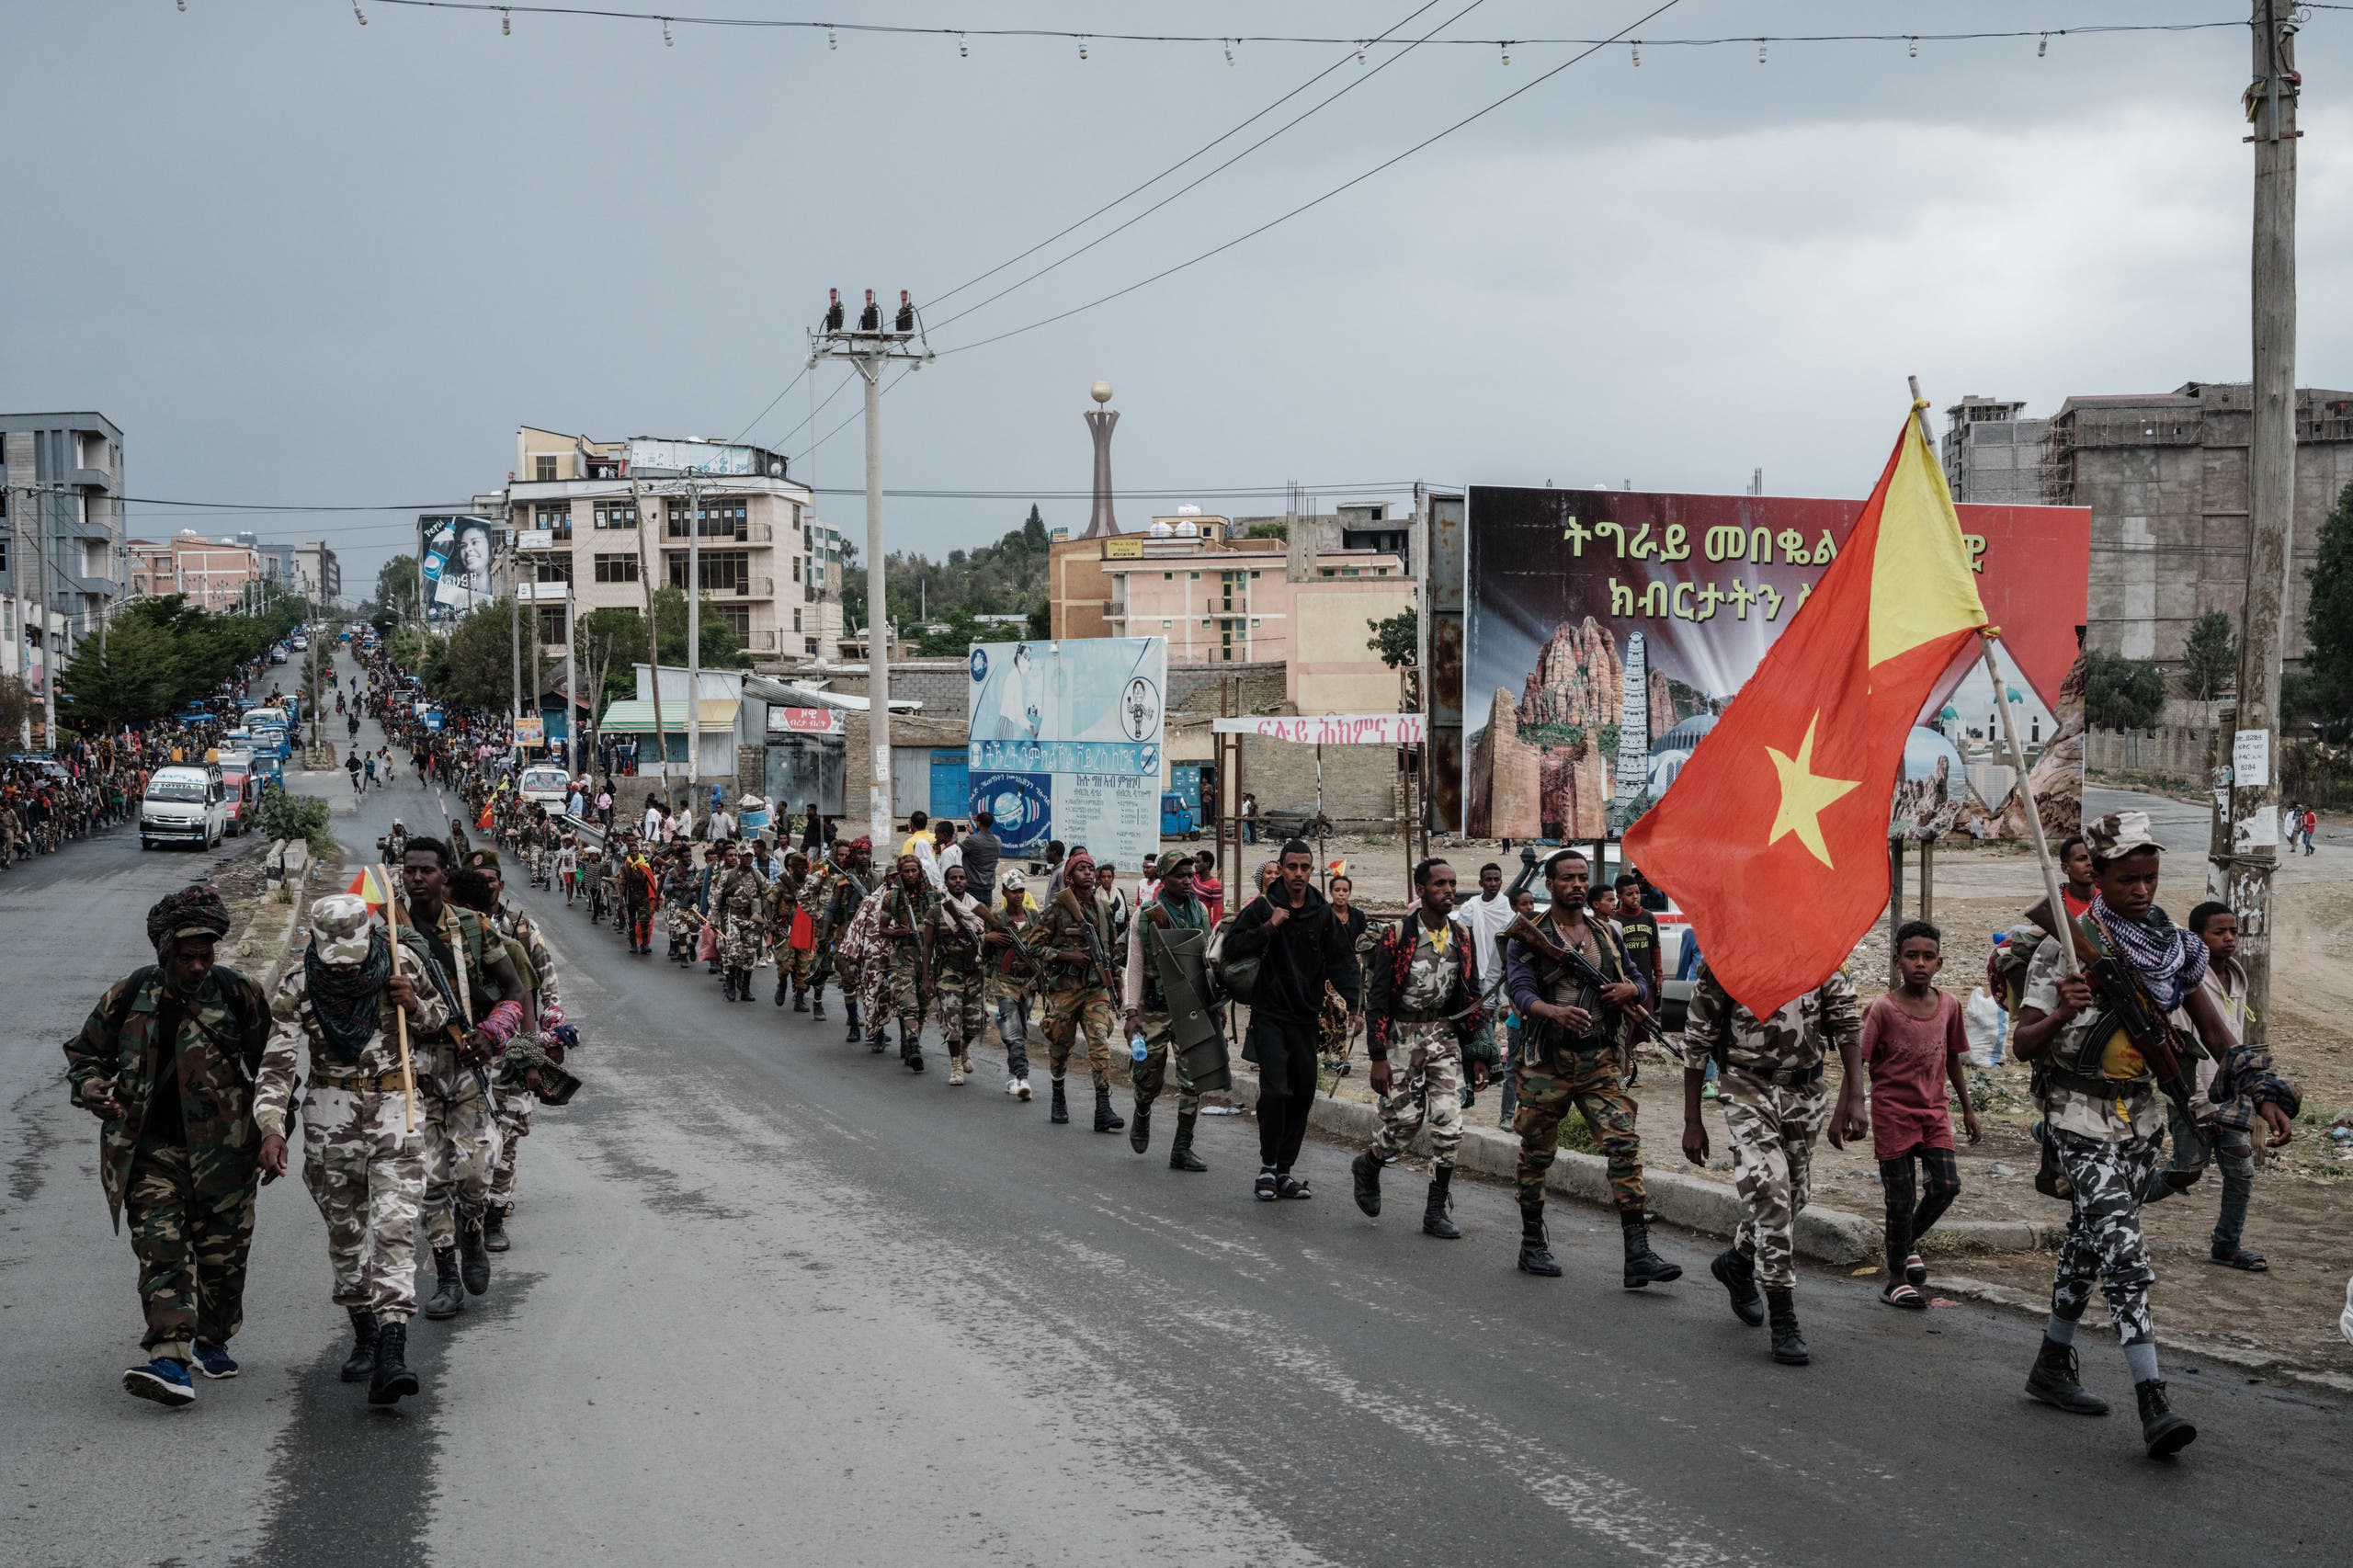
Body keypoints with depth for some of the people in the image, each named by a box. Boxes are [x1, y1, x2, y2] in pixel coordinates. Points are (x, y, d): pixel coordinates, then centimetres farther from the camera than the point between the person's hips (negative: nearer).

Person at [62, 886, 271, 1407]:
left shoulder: (238, 994, -2)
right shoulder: (129, 996, -1)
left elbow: (271, 1067, 9)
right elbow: (84, 1052, 13)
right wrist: (90, 1088, -10)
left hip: (222, 1149, 1)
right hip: (152, 1149, 0)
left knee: (223, 1250, 8)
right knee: (160, 1249, -13)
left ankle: (212, 1341, 31)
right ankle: (170, 1361, -21)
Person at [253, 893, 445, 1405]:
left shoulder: (401, 962, -6)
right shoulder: (296, 987, -9)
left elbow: (438, 1019, 11)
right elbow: (276, 1065, -14)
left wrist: (414, 1006, -13)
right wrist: (271, 1129, -29)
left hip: (395, 1112, -1)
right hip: (330, 1117, 1)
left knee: (394, 1229, -14)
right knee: (345, 1233, 11)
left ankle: (392, 1353, -23)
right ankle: (365, 1334, 30)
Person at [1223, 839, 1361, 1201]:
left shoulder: (1322, 913, 7)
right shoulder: (1263, 907, -2)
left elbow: (1342, 960, 5)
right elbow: (1232, 947, -6)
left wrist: (1354, 1004, -8)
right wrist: (1268, 928, -18)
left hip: (1306, 1018, 4)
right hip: (1269, 1016, -4)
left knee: (1303, 1095, 6)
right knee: (1275, 1090, -15)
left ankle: (1283, 1171, 17)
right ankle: (1268, 1164, 4)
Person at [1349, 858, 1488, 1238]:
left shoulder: (1462, 937, 7)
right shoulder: (1396, 936, -9)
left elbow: (1470, 997, 13)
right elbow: (1377, 998, -10)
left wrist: (1478, 1054, 9)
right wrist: (1378, 1058, -14)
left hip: (1444, 1037, 4)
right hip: (1403, 1037, -4)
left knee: (1449, 1127, -3)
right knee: (1404, 1120, -6)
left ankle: (1436, 1213, 6)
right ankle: (1368, 1166, 27)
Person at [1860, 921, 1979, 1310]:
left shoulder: (1948, 1005, 3)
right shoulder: (1882, 1009, -11)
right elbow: (1857, 1063, -11)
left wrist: (1968, 1109, 19)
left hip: (1934, 1112, 4)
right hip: (1892, 1113, -4)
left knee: (1946, 1185, -8)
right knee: (1901, 1200, -1)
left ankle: (1909, 1241, 20)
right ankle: (1896, 1279, 14)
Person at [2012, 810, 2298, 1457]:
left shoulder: (2175, 947, 4)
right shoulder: (2065, 948, -11)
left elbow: (2215, 1033, 8)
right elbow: (2022, 1045, -11)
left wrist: (2264, 1094, -6)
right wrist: (2059, 1016, -32)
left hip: (2139, 1115, 6)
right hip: (2080, 1116, -6)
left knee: (2090, 1239, 17)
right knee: (2122, 1248, -17)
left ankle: (2052, 1365, 33)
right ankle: (2153, 1404, -24)